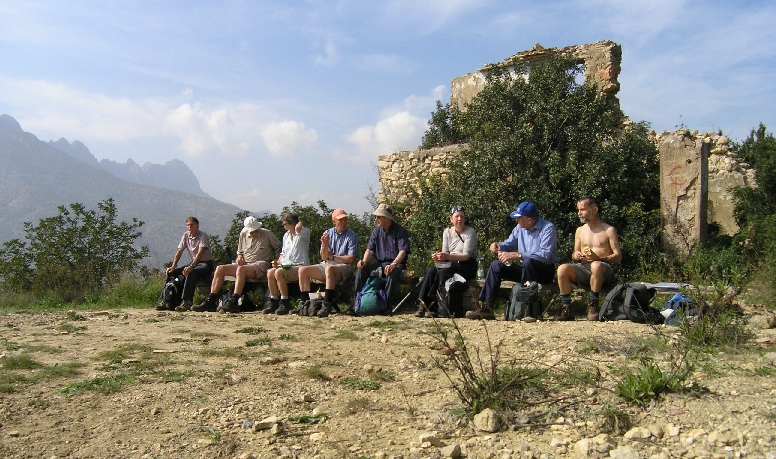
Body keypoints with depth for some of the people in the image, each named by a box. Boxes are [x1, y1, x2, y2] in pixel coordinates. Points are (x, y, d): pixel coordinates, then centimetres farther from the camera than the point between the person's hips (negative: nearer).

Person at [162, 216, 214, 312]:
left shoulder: (203, 236, -13)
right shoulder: (186, 235, 6)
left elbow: (200, 253, -26)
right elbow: (179, 252, 4)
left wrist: (191, 266, -39)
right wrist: (173, 266, -10)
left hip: (206, 264, -7)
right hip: (194, 263, 7)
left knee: (191, 273, -36)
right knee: (171, 272, -8)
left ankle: (186, 302, -39)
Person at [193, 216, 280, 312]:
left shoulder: (267, 234, 1)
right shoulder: (243, 234, 15)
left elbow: (280, 249, 5)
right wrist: (239, 257, 3)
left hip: (261, 264, -6)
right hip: (244, 264, 6)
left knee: (241, 269, -37)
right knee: (220, 268, -13)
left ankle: (233, 301, -43)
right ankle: (210, 301, -16)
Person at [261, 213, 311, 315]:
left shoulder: (305, 232, -3)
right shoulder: (286, 235, 23)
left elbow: (298, 229, -29)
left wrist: (300, 223, -8)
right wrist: (279, 260, 11)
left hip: (299, 266, -7)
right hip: (286, 265, 7)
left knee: (278, 272, -30)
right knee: (270, 273, -22)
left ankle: (285, 304, -23)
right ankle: (273, 302, -13)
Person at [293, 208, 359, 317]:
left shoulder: (352, 236, -2)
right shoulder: (328, 233, 11)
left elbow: (351, 259, -10)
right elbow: (323, 257, 5)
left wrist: (332, 257, -3)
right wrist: (324, 245, -15)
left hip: (344, 267, -6)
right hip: (326, 265, 6)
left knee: (329, 269, -38)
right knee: (302, 270, -7)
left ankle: (327, 305, -41)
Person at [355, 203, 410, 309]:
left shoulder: (400, 231, -7)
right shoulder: (376, 231, 10)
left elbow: (403, 251, -18)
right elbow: (370, 249, 4)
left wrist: (393, 264, -35)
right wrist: (364, 261, -17)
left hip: (396, 263, -5)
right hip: (379, 263, 5)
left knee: (392, 273, -39)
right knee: (360, 270, -20)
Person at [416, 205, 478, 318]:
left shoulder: (470, 232, -7)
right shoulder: (447, 232, 10)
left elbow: (466, 256, -16)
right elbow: (445, 253, 6)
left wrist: (448, 256, -31)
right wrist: (438, 257, -19)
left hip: (467, 266, -5)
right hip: (451, 265, 5)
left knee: (443, 272, -31)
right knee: (431, 271, -24)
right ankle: (423, 305, -26)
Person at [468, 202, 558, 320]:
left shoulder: (548, 228, -16)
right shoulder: (520, 228, 6)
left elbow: (544, 255, -29)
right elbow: (510, 243, 20)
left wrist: (517, 255, -35)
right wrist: (498, 245, -5)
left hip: (546, 271, -7)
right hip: (525, 269, 7)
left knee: (528, 261, -37)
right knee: (496, 265, -8)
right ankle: (485, 307, -15)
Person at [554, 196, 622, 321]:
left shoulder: (609, 230, 5)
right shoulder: (580, 230, 20)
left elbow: (618, 256, -1)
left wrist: (598, 258, -18)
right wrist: (575, 255, -2)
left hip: (603, 269, -4)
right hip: (583, 269, 4)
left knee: (596, 265, -40)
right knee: (562, 268, -28)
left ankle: (592, 305, -26)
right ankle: (566, 309, -23)